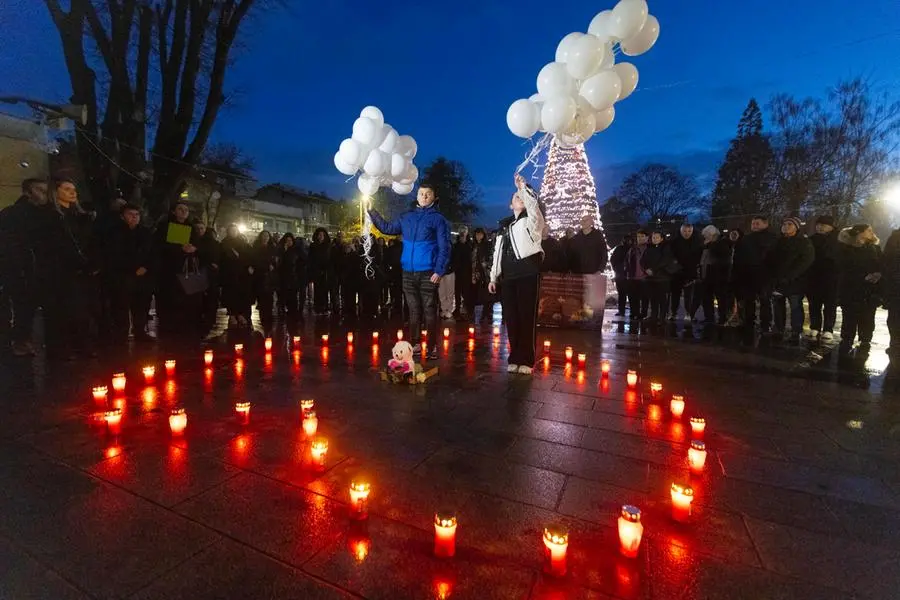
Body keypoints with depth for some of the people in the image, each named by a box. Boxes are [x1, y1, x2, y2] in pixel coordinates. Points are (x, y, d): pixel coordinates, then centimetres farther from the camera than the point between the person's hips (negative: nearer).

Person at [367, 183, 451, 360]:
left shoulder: (438, 219, -1)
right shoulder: (406, 217, 13)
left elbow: (444, 247, -6)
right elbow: (387, 228, 24)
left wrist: (439, 271, -15)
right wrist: (372, 211, 20)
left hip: (428, 273, -4)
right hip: (408, 272, 5)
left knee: (429, 310, -1)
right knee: (414, 310, 11)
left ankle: (433, 346, 8)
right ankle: (415, 343, 20)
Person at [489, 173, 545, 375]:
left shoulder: (531, 221, 8)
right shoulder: (504, 225, 21)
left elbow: (533, 206, -17)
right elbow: (498, 252, 21)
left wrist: (523, 187, -21)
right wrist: (493, 277, 17)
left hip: (528, 274, -5)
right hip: (507, 276, 5)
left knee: (527, 317, -5)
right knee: (510, 317, 4)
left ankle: (526, 360, 2)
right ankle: (515, 358, 14)